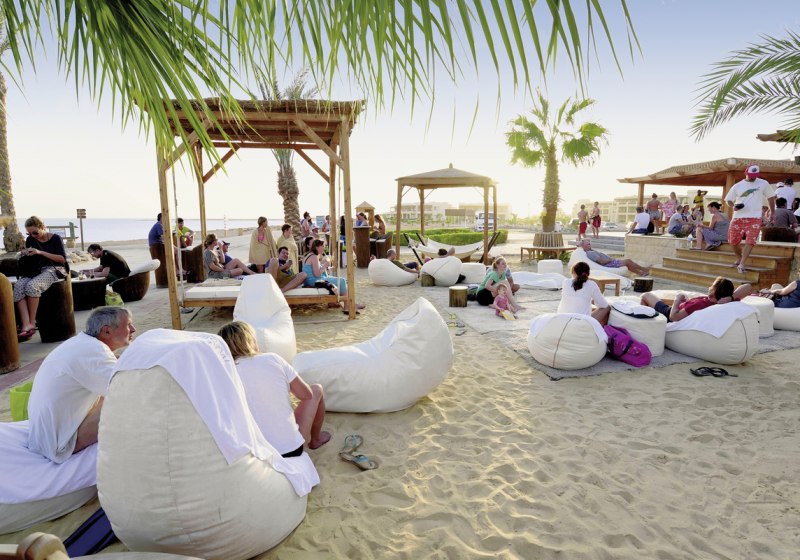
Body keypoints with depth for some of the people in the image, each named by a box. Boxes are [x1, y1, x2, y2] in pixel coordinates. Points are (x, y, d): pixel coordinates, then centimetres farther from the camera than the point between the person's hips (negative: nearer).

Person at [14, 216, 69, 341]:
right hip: (34, 271, 5)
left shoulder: (55, 238, 2)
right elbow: (28, 260, 24)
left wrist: (40, 252, -15)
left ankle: (32, 322, -21)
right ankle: (26, 326, -38)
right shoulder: (30, 240, 14)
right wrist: (24, 254, 0)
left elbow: (62, 259, -6)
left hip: (52, 270, -5)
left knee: (31, 286, -35)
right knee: (18, 287, -29)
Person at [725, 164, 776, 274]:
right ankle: (739, 258, 31)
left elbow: (771, 198, 15)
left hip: (755, 218, -1)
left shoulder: (763, 184, 4)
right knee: (734, 241, 6)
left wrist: (772, 213, 15)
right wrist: (733, 206, -12)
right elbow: (728, 200, 10)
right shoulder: (737, 186, 3)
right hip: (738, 218, 1)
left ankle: (741, 265, -11)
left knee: (750, 242, -13)